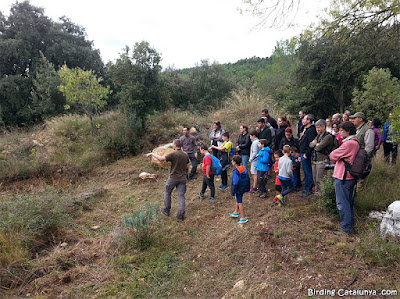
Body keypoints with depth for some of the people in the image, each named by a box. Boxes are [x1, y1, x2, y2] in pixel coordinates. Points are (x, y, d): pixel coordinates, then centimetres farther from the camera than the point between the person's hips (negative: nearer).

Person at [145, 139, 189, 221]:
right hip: (183, 178, 4)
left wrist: (152, 154, -7)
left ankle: (166, 210, 28)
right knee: (181, 196, 5)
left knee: (167, 193, 19)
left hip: (173, 177, -4)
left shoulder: (173, 154, -18)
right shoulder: (185, 155, 0)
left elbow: (161, 158, -19)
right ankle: (181, 215, 3)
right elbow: (187, 166, 11)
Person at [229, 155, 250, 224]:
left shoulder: (236, 171, -23)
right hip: (244, 187, 9)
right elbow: (248, 178, 9)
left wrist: (233, 191, -15)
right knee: (237, 200, 26)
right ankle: (236, 212, 42)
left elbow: (235, 182, -23)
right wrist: (247, 187, 20)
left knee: (239, 202, 2)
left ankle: (244, 218, 9)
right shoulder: (244, 168, 1)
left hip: (239, 189, -9)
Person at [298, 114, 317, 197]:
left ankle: (308, 190, 6)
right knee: (306, 172, 16)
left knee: (308, 172, -2)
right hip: (303, 153, 10)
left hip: (306, 155, -10)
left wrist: (306, 154, -22)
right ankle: (306, 188, 26)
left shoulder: (311, 130, -17)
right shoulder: (306, 129, 15)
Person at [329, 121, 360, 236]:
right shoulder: (355, 142, 11)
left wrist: (334, 156, 1)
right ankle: (350, 225, 30)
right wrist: (338, 159, 0)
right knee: (348, 202, 19)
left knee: (342, 203, -2)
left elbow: (333, 156, -17)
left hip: (343, 177, -10)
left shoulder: (349, 143, -21)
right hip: (350, 177, 10)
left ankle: (347, 229, 4)